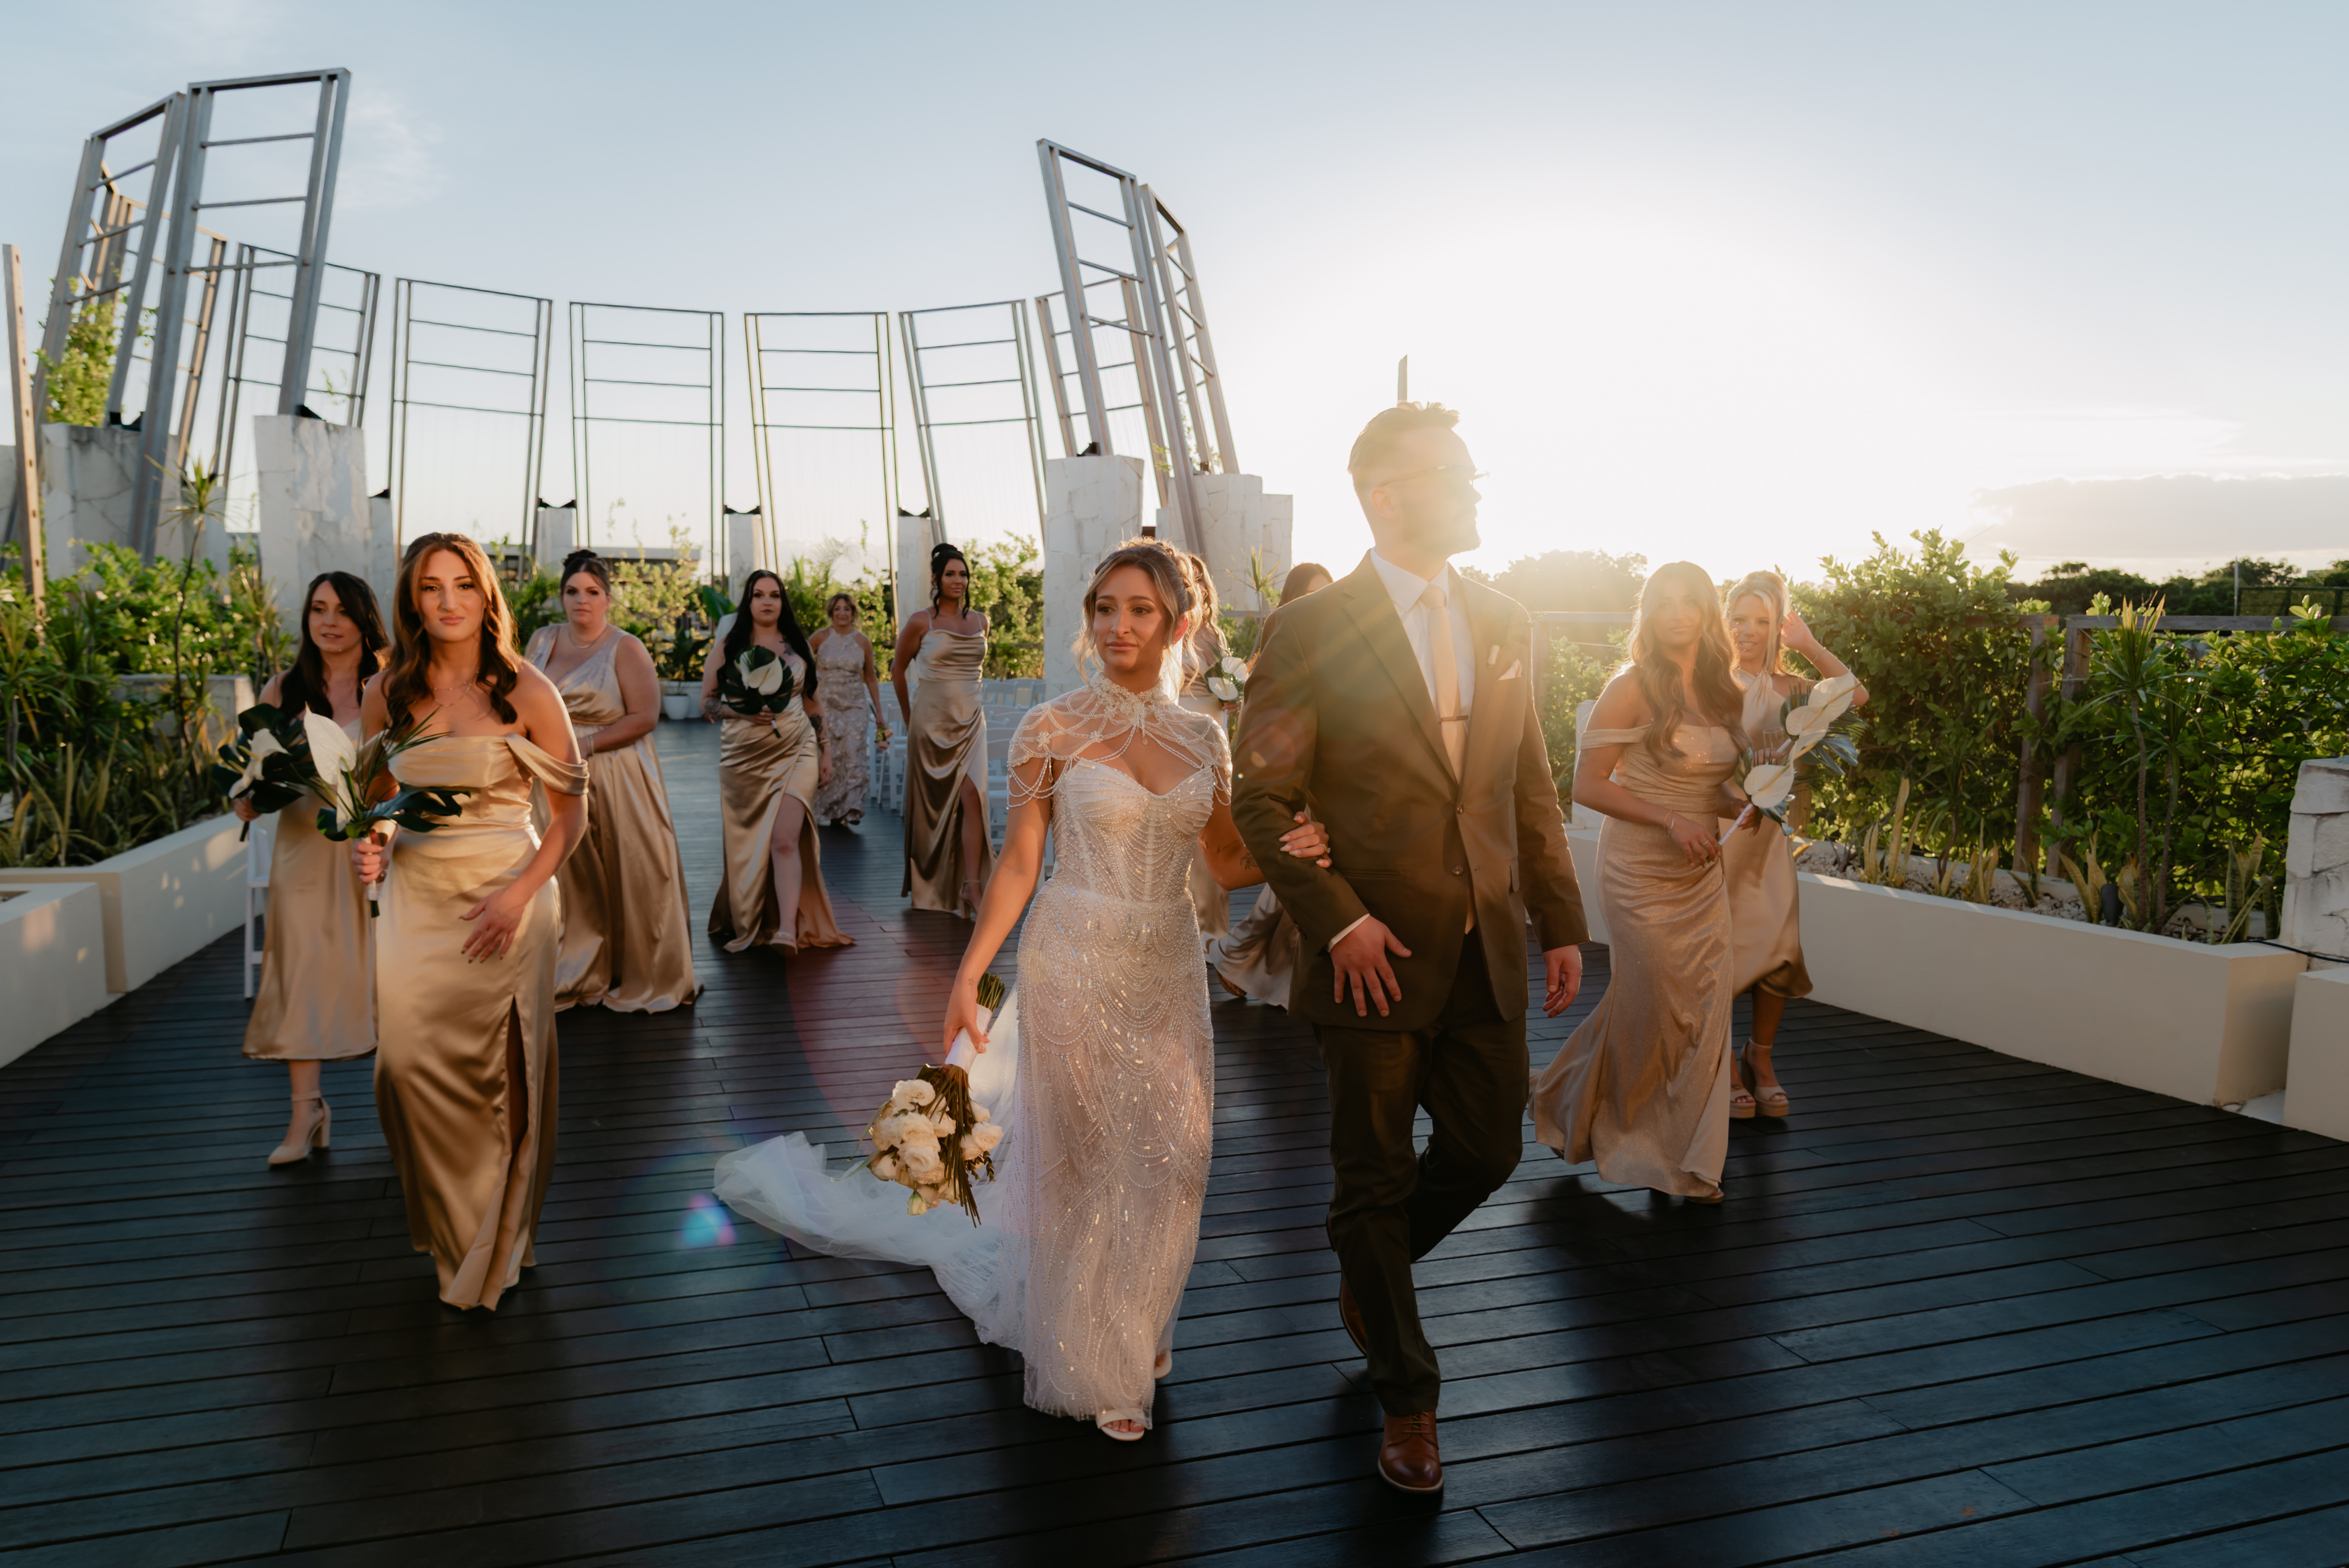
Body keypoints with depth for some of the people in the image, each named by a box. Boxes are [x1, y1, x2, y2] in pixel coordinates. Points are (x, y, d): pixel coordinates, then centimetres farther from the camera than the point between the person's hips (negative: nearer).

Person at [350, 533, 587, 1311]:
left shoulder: (525, 692, -7)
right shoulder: (386, 694, 3)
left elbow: (572, 814, -5)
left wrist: (519, 894, -16)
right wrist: (370, 847, -6)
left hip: (506, 899, -3)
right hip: (415, 898, 3)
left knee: (496, 1070, 4)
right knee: (408, 1059, -3)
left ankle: (495, 1243, 25)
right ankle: (447, 1224, 22)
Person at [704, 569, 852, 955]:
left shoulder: (797, 647, 12)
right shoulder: (727, 647, 6)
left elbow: (811, 703, 18)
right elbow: (707, 703, 4)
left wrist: (824, 751, 15)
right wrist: (743, 711, -14)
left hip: (796, 753, 0)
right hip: (744, 759, 0)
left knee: (786, 840, -16)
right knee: (748, 846, 5)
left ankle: (787, 930, -25)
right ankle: (747, 925, 24)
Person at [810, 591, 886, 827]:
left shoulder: (863, 642, 3)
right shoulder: (821, 638, -1)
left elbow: (871, 679, 11)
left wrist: (879, 712, 10)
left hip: (855, 708, 0)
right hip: (825, 706, 0)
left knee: (854, 754, -13)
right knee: (828, 758, -1)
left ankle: (852, 809, -10)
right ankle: (831, 810, 11)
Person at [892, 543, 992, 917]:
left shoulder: (980, 620, 8)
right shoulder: (921, 622, -4)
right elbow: (898, 669, 8)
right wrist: (908, 715, 13)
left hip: (970, 720, 3)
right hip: (932, 720, -2)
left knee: (972, 797, -14)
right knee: (932, 802, 6)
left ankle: (972, 886, -14)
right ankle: (928, 883, 24)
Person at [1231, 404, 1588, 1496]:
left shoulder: (1504, 626, 7)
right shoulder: (1311, 633, -10)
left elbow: (1530, 789, 12)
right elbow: (1262, 800, -10)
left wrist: (1561, 920, 9)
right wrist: (1338, 921, -17)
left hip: (1487, 956, 5)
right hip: (1374, 957, -5)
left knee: (1486, 1152, 14)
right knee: (1375, 1180, 8)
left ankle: (1366, 1269, 44)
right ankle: (1406, 1399, 29)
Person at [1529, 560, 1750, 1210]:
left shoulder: (1720, 692, 9)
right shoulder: (1632, 688, -10)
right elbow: (1588, 784, -13)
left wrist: (1749, 808, -2)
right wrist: (1671, 821, -20)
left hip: (1701, 873, 6)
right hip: (1640, 871, -6)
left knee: (1708, 1004, 4)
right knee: (1648, 1004, 0)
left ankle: (1686, 1159, 17)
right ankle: (1569, 1101, 25)